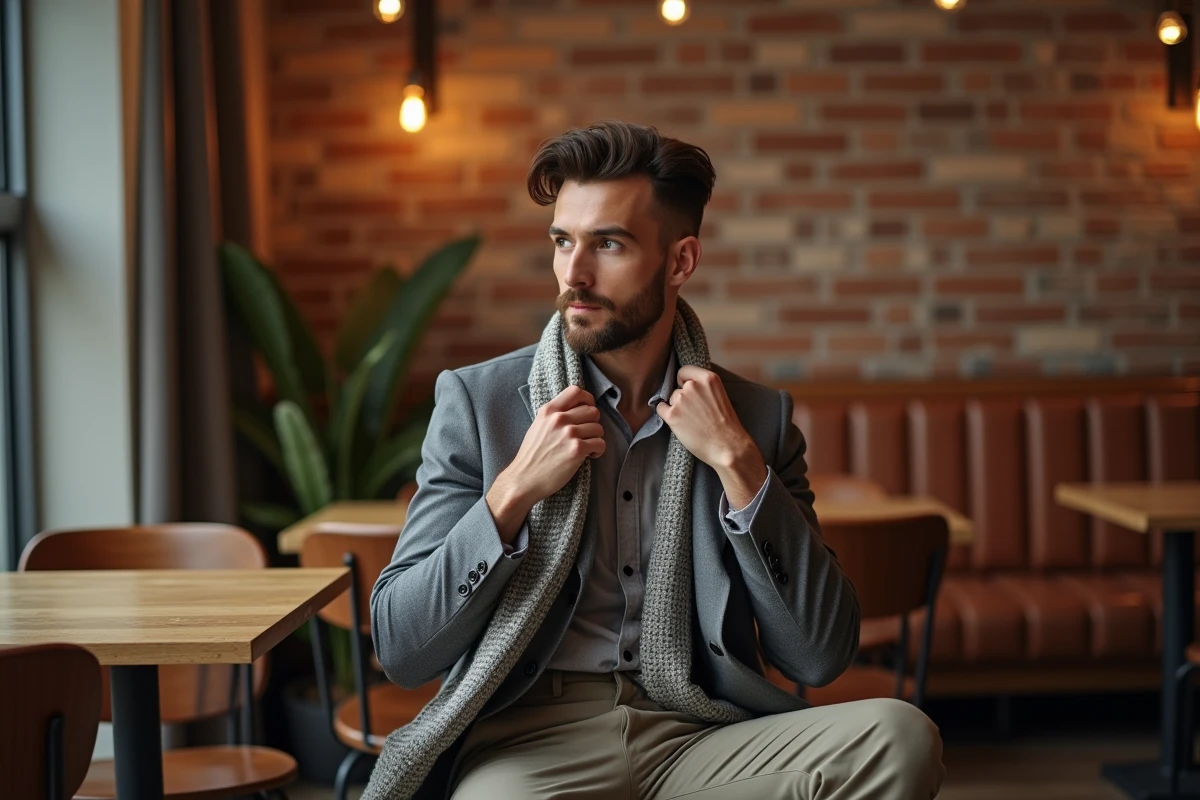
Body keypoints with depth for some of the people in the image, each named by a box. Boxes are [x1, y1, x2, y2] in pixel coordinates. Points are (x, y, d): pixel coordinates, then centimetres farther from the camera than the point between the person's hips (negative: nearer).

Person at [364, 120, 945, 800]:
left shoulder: (759, 417, 8)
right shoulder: (478, 400, 5)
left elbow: (819, 658, 0)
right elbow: (399, 649, 1)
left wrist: (736, 463, -6)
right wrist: (513, 494, -11)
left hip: (699, 738, 4)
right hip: (529, 742, -4)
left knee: (899, 735, -24)